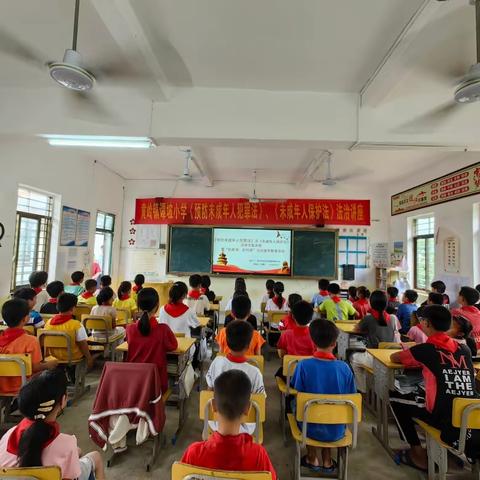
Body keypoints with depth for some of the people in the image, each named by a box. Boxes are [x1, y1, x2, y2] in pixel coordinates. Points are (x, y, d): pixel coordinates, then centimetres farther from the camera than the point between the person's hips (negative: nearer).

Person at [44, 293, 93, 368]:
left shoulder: (48, 322, -9)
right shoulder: (76, 325, -25)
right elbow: (83, 344, -18)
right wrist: (89, 358, -4)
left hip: (54, 356, 6)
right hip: (73, 357, -5)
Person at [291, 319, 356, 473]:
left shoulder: (303, 365, -20)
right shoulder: (344, 367, -15)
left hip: (311, 428, -1)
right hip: (336, 431, 2)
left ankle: (313, 459, 33)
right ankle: (327, 461, 35)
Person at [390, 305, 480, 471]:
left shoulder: (426, 349, -8)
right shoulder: (464, 350, 8)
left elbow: (394, 357, 6)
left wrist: (416, 359, 27)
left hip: (443, 417, -5)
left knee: (394, 398, 13)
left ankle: (418, 454, 15)